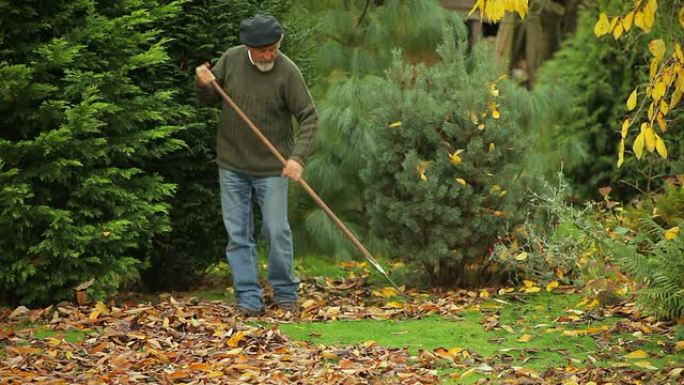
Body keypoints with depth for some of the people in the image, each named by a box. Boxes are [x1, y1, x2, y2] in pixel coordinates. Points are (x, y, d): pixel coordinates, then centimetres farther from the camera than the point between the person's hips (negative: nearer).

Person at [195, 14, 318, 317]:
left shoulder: (287, 72, -14)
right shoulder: (231, 59, -4)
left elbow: (309, 118, -13)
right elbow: (209, 99, 11)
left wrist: (298, 157, -25)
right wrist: (204, 85, -12)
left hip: (272, 167, -3)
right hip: (232, 165, 3)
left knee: (277, 232, -1)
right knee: (238, 234, 3)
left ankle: (285, 294, 16)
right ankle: (248, 300, 8)